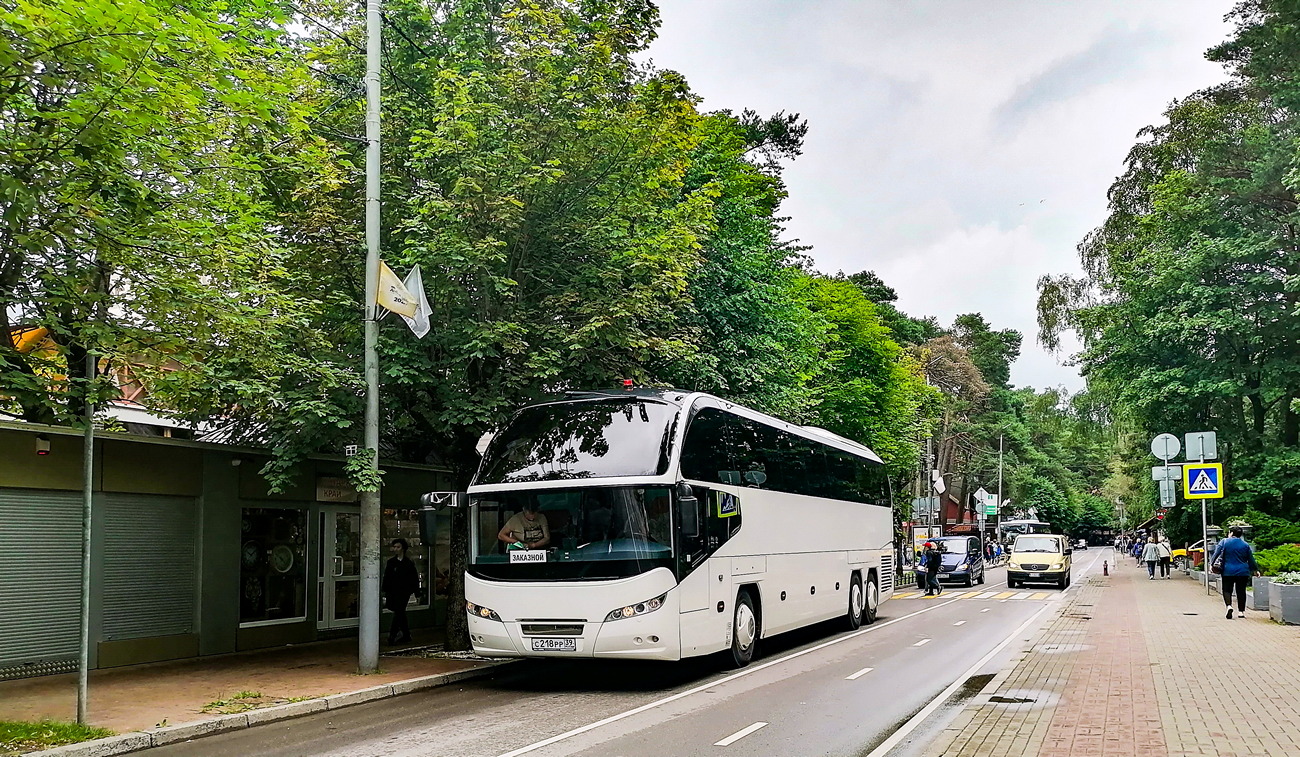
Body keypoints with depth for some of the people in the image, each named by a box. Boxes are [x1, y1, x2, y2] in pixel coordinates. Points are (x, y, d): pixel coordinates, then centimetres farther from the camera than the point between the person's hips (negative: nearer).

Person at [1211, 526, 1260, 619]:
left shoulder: (1224, 542, -1)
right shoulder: (1245, 545, 5)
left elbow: (1216, 554, -6)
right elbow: (1251, 559, 11)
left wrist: (1212, 564, 1)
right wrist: (1255, 570, 22)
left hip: (1228, 571, -2)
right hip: (1242, 572, 2)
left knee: (1227, 590, 2)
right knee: (1241, 591, 8)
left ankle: (1229, 605, -22)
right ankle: (1241, 611, 9)